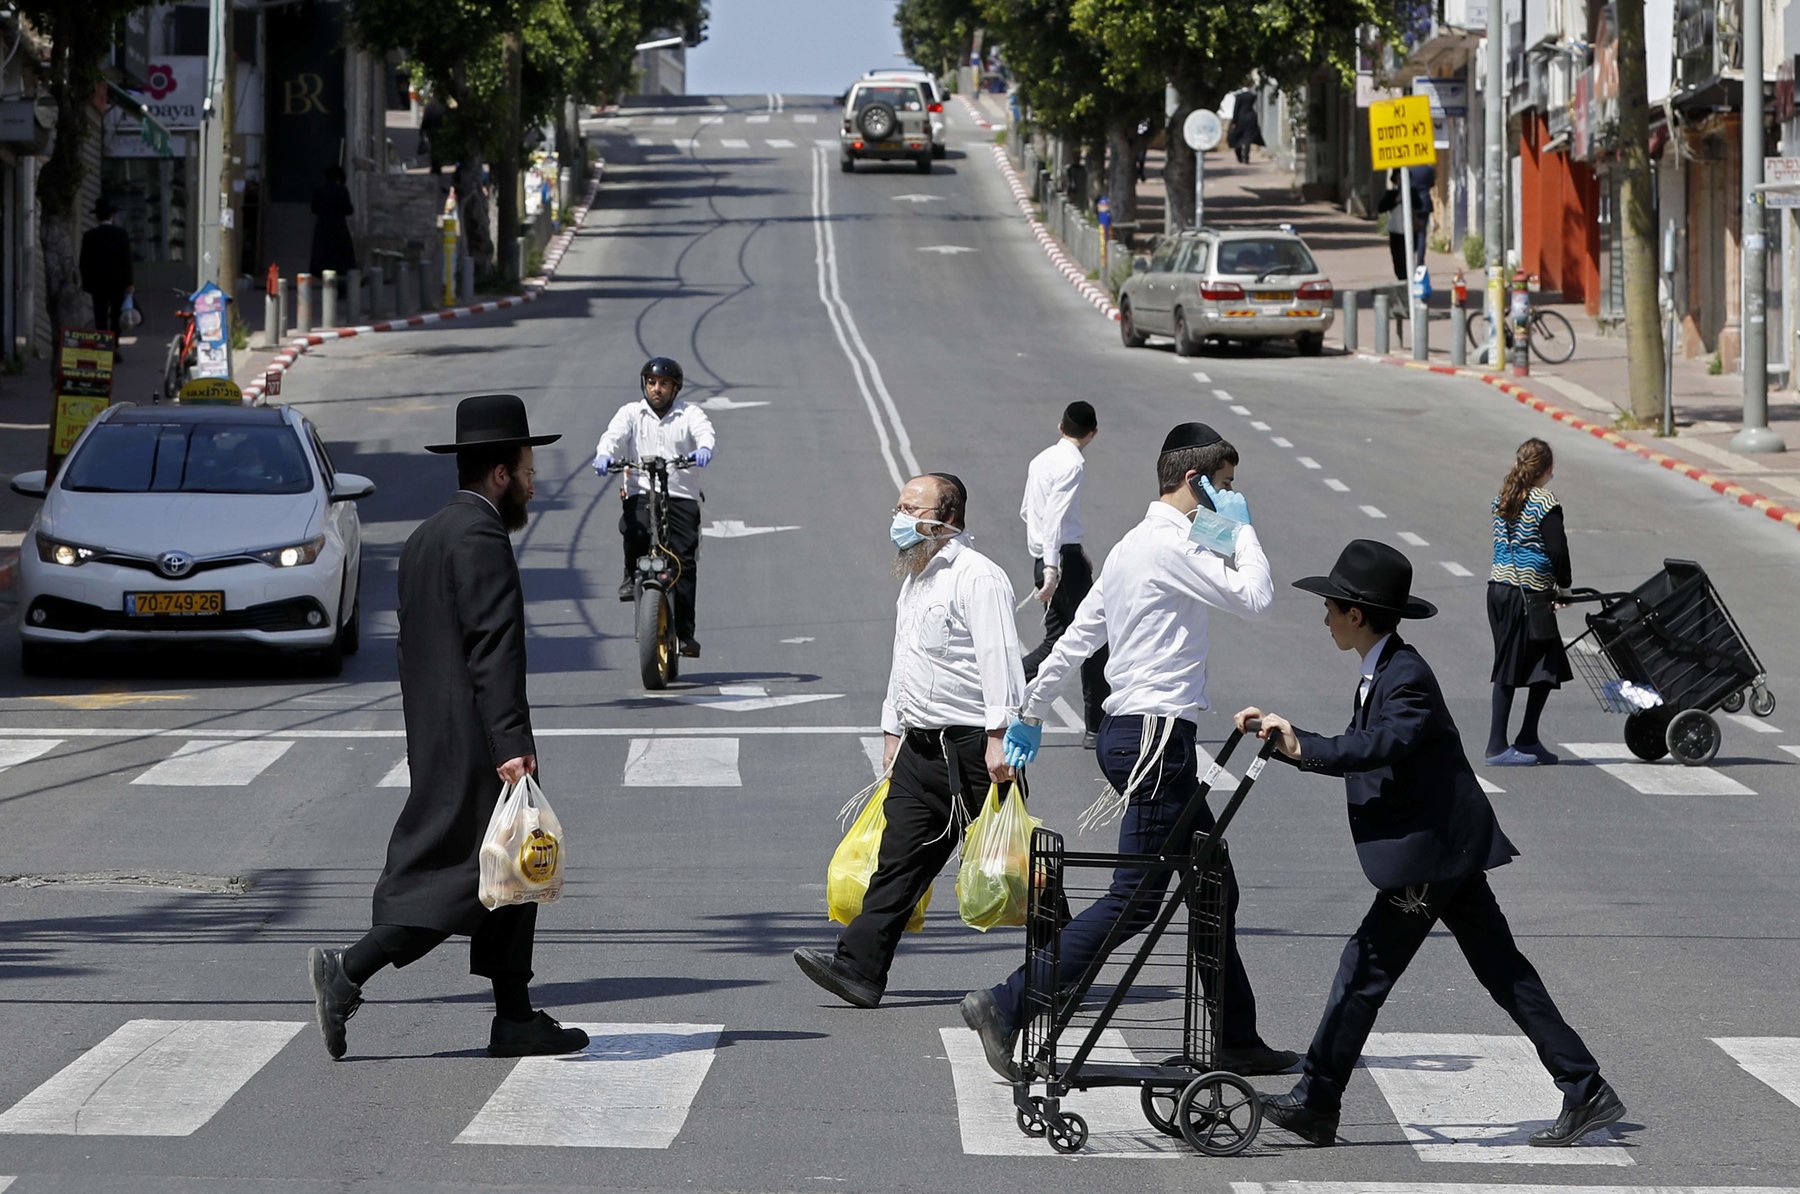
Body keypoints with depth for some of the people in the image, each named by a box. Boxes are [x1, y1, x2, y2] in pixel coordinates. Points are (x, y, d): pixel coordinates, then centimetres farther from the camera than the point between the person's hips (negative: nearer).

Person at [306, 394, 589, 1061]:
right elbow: (494, 649, -20)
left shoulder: (426, 537, 19)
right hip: (474, 740, -10)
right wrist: (512, 742, -24)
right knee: (462, 874, -10)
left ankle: (515, 1020, 10)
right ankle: (349, 974, -17)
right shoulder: (480, 538, -12)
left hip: (435, 739, 10)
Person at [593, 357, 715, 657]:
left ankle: (685, 632, -5)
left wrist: (704, 448, -35)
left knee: (685, 562, -9)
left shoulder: (689, 414, 10)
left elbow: (704, 431, -10)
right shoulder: (631, 413, 13)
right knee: (633, 528, -32)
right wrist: (604, 454, -28)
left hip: (681, 497, 0)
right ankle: (632, 576, -3)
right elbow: (614, 435, -5)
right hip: (642, 494, 0)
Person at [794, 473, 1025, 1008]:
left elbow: (999, 658, -20)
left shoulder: (977, 576, -12)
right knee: (898, 858, 1)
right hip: (920, 749, 9)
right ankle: (858, 967, -5)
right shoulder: (915, 579, 19)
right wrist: (892, 732, 26)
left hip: (970, 746, -9)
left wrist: (998, 737, -27)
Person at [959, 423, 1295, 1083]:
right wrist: (1243, 528, -4)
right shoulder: (1171, 544, -14)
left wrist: (1031, 712, 25)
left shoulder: (1136, 546, 17)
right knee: (1134, 899, -12)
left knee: (1216, 889, 15)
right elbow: (1254, 599, -17)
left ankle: (1238, 1041, 21)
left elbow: (1076, 637, 20)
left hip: (1134, 732, 11)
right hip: (1155, 735, -11)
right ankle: (1006, 1005, -15)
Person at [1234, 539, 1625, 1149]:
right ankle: (1586, 1092, 10)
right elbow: (1354, 750, 18)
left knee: (1365, 968, -6)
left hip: (1429, 853, -11)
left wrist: (1301, 747, -33)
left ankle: (1314, 1104, -1)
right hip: (1448, 851, 11)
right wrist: (1285, 737, 11)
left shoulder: (1406, 676, -17)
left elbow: (1380, 747, -33)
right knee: (1501, 968, 10)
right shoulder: (1383, 671, 15)